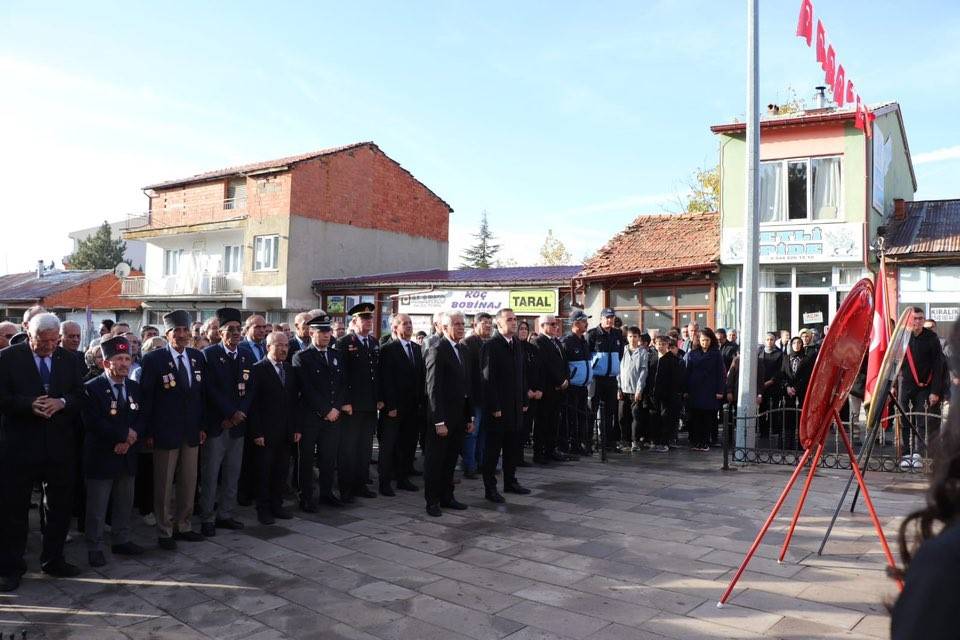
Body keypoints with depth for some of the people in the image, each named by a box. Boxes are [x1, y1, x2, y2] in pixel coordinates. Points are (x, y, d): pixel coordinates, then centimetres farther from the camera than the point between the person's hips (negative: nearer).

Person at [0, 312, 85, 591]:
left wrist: (62, 402, -14)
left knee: (61, 507, 12)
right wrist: (30, 405, -22)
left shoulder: (68, 359, 6)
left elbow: (80, 396, 6)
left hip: (60, 446, 4)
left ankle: (53, 559, 28)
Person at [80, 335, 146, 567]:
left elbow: (142, 419, 6)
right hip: (101, 456, -5)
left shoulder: (135, 388, 9)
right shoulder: (92, 388, -9)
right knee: (97, 507, 4)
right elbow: (93, 422, -18)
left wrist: (130, 439, -12)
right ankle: (95, 548, 15)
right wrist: (125, 433, -16)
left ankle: (121, 541, 27)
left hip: (128, 456, 5)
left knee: (125, 504, 14)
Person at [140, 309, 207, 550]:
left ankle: (183, 526, 26)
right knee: (164, 486, 6)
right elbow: (146, 398, -8)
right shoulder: (154, 359, -8)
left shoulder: (197, 357, 6)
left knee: (189, 484, 12)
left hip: (191, 432, 5)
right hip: (165, 433, -5)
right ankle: (165, 532, 18)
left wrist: (202, 426, 8)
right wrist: (148, 432, -9)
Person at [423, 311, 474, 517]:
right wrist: (439, 421, -20)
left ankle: (447, 497, 27)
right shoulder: (437, 350, -13)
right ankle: (432, 501, 16)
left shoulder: (461, 349, 13)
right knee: (434, 460, 5)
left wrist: (469, 416, 12)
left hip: (458, 416, 8)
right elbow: (433, 388, -18)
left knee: (450, 460, 15)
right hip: (441, 417, -7)